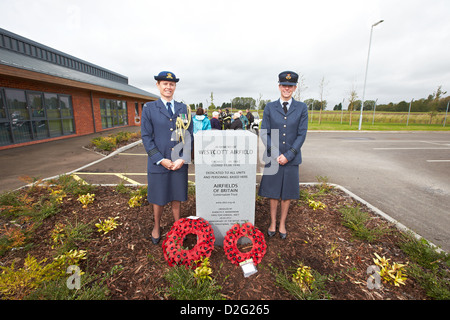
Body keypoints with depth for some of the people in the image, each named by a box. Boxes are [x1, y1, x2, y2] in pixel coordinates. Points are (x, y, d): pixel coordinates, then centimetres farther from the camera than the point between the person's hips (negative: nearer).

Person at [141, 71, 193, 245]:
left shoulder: (183, 108, 8)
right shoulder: (149, 108, 2)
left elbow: (189, 135, 4)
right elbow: (146, 137, -3)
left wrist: (183, 159, -8)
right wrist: (161, 160, -12)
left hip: (179, 163, 2)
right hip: (158, 163, -1)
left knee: (176, 198, 13)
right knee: (159, 199, 12)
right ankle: (156, 227, 37)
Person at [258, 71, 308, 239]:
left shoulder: (301, 108, 4)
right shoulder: (270, 107, 3)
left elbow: (302, 135, -2)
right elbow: (264, 133, -1)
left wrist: (288, 155, -11)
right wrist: (276, 154, -10)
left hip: (292, 158, 1)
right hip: (273, 157, 0)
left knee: (287, 194, 10)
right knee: (272, 193, 8)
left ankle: (282, 224, 28)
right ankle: (273, 223, 27)